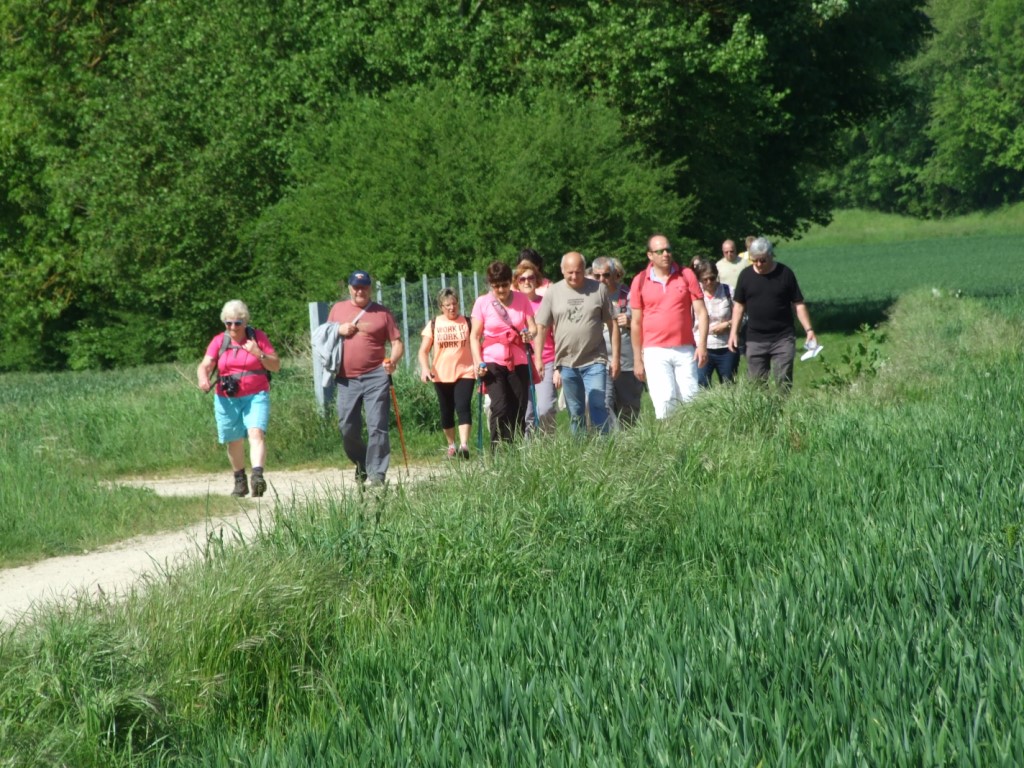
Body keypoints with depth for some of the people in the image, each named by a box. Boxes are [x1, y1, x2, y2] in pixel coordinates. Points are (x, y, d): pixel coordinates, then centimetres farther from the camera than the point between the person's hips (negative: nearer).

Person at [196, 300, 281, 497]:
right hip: (227, 400, 2)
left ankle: (258, 475, -36)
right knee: (234, 442, 10)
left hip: (256, 397, -2)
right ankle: (240, 481, 27)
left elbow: (276, 366, 3)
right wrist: (203, 378, -27)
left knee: (256, 433, -22)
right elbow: (205, 365, -4)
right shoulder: (219, 341, 5)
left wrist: (258, 353, -14)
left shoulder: (258, 337, 3)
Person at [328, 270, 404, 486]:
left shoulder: (381, 313, 6)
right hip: (347, 379, 3)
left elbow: (396, 342, 5)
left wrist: (393, 360, -16)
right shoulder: (338, 309, 14)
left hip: (376, 377, -3)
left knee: (377, 426, -8)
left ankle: (377, 473, -5)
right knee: (347, 427, 4)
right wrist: (338, 330, -1)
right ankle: (361, 463, 27)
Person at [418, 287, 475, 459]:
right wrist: (425, 368, -13)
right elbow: (424, 351, 4)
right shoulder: (434, 325, 4)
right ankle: (451, 445, 25)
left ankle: (464, 445, -25)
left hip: (465, 373, -2)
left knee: (463, 407, -17)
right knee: (447, 412, 9)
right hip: (442, 375, 2)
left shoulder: (467, 322, 3)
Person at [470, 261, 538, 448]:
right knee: (500, 408, -17)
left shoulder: (522, 300, 4)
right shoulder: (482, 303, 0)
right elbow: (474, 336, 1)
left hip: (518, 362, 2)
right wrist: (478, 362, -11)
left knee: (519, 411, 0)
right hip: (493, 362, -2)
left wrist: (530, 334, -20)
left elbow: (533, 327, 4)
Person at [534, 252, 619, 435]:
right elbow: (542, 327, 6)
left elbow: (612, 324, 5)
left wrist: (615, 357, 2)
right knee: (575, 412, 8)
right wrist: (538, 359, 0)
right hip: (566, 363, 2)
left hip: (595, 361, -2)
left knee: (598, 406, -11)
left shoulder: (599, 289, 1)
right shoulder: (553, 293, 4)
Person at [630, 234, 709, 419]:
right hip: (655, 352, -1)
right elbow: (636, 323, 9)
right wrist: (637, 359, 8)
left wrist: (702, 344, -6)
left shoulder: (686, 275, 6)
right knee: (665, 400, -14)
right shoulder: (640, 281, 5)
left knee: (689, 398, -2)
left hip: (685, 350, 1)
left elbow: (701, 312, 5)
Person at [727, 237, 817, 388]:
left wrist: (808, 330, -7)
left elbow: (798, 304, 1)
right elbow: (739, 305, 10)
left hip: (783, 339, -2)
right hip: (755, 340, 2)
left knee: (783, 383, -3)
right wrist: (734, 332, 3)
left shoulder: (785, 273, -2)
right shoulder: (746, 275, 3)